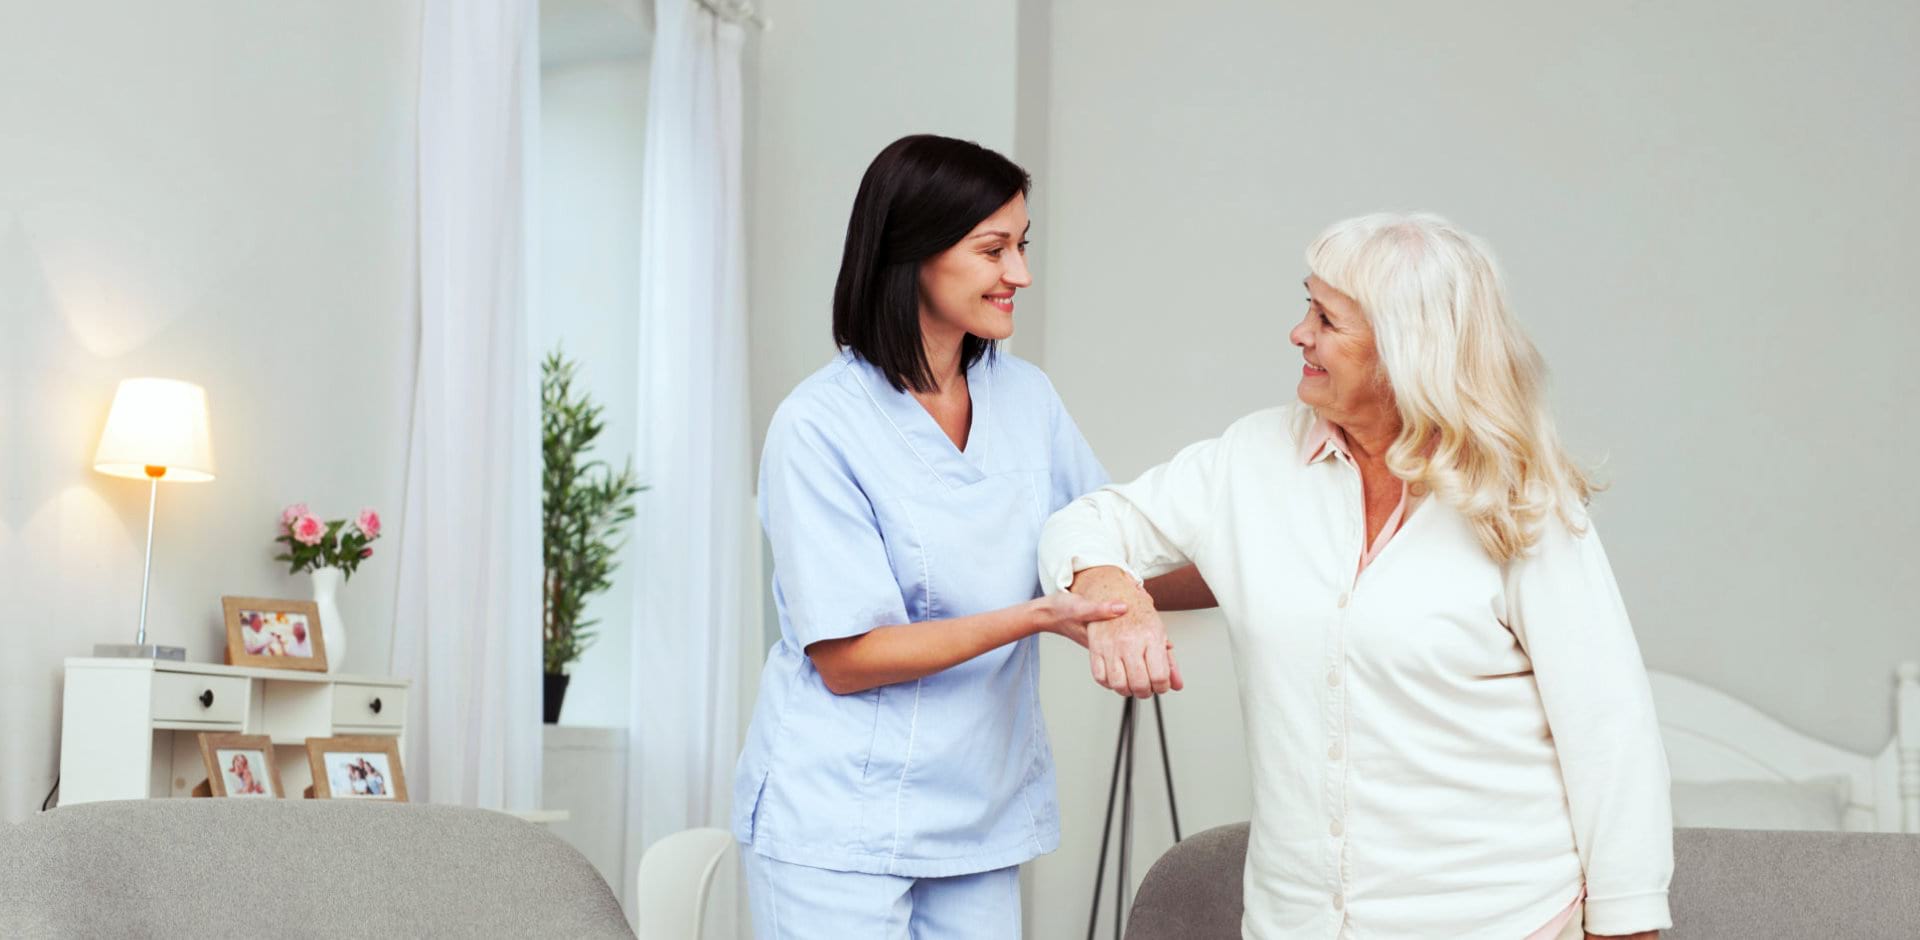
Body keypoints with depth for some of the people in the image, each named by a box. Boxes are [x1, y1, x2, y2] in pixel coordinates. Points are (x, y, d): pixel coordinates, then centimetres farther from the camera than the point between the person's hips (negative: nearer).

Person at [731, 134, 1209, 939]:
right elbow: (846, 660, -15)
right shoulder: (819, 426, -13)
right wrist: (1034, 618, -22)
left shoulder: (1026, 398, 4)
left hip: (982, 821, 5)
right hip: (840, 827, -5)